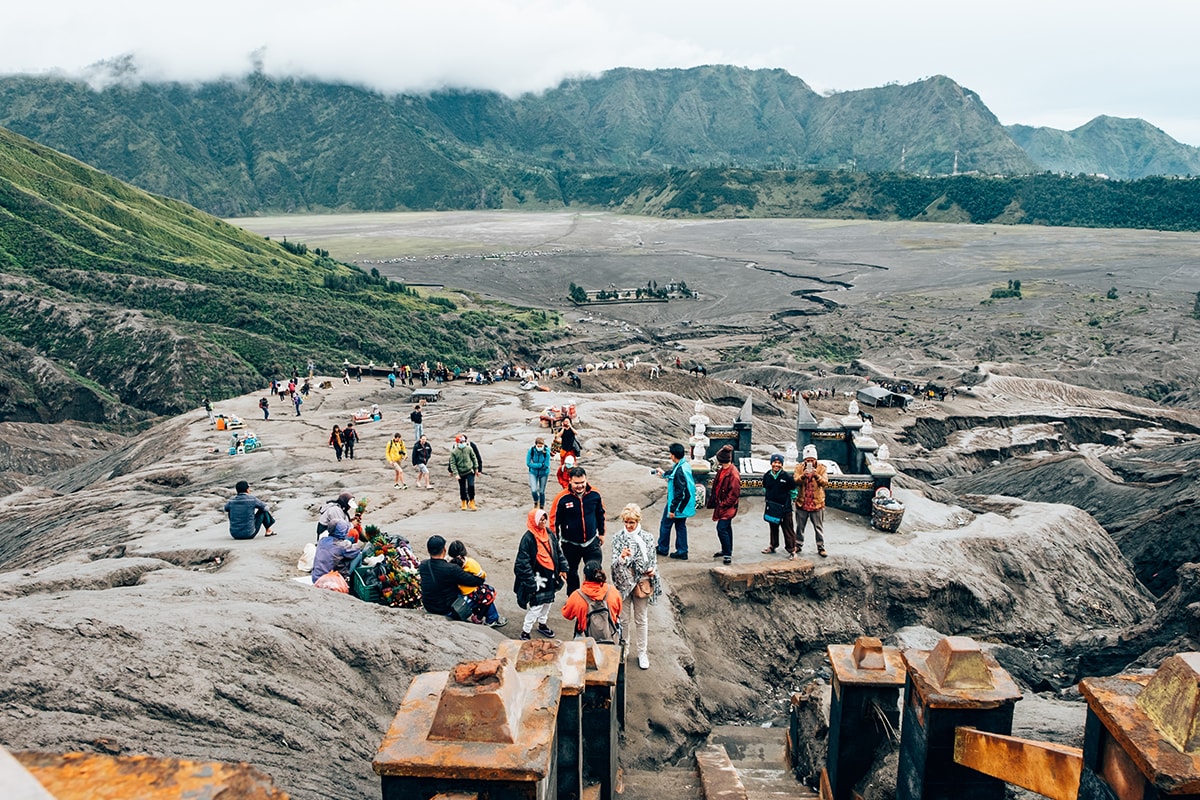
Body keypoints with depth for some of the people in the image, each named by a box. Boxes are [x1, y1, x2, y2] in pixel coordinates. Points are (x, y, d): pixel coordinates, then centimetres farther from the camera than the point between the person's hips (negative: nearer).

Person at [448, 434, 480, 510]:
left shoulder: (469, 449, -2)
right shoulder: (453, 452, -7)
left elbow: (474, 458, 9)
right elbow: (452, 464, -7)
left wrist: (476, 468, 10)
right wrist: (455, 473, -13)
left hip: (470, 472, 0)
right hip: (460, 473, 0)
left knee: (471, 486, -13)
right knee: (462, 489, 9)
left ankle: (471, 503, 1)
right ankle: (464, 504, 27)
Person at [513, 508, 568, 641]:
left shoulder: (549, 533, 2)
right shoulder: (528, 539, -20)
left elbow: (558, 551, 13)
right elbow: (523, 563, -19)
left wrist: (562, 569, 7)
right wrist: (531, 583, -19)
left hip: (550, 577, 7)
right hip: (537, 578, -7)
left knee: (547, 601, 21)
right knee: (536, 605, -5)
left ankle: (542, 624, 42)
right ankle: (525, 632, 10)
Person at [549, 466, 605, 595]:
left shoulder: (595, 494, -11)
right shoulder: (562, 498, -20)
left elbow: (600, 514, 6)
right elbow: (554, 520, -9)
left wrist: (601, 533, 14)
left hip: (591, 542, 1)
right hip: (570, 544, -1)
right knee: (571, 572, 18)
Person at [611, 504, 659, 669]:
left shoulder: (646, 537, -4)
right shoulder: (618, 537, -6)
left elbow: (653, 559, 6)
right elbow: (615, 562, -10)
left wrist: (653, 570, -14)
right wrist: (621, 557, -32)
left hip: (641, 583, 0)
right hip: (623, 582, 0)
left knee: (641, 619, 12)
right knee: (624, 619, 12)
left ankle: (642, 652, 25)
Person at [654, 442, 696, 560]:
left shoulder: (679, 471, -28)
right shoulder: (686, 465, 1)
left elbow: (679, 492, -27)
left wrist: (672, 509, -21)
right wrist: (664, 473, 42)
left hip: (677, 503, -8)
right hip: (685, 504, 8)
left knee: (665, 525, 11)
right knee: (681, 526, 16)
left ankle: (663, 549, 26)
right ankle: (682, 552, 20)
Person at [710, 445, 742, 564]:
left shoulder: (733, 474, -23)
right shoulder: (721, 470, 5)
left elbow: (735, 493, -21)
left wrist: (724, 504, -15)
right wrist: (716, 502, 14)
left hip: (728, 506, -9)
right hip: (721, 504, 9)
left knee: (722, 528, -12)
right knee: (726, 527, 19)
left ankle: (728, 554, -3)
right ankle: (726, 550, 31)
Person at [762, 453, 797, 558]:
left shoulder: (787, 476, -11)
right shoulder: (767, 475, 2)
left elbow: (793, 489, 1)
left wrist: (792, 499, 2)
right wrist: (765, 496, 17)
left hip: (784, 507, -4)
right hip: (771, 506, 4)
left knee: (788, 529, -1)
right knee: (773, 527, 18)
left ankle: (791, 549, 7)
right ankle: (773, 545, 32)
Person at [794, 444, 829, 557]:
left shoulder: (822, 468, -4)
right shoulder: (799, 467, -2)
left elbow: (825, 482, -15)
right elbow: (795, 481, -14)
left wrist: (817, 476, -33)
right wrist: (803, 476, -33)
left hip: (817, 503, -1)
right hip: (802, 502, 1)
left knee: (819, 527, 7)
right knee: (800, 526, 13)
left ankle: (821, 548, 17)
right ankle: (798, 545, 27)